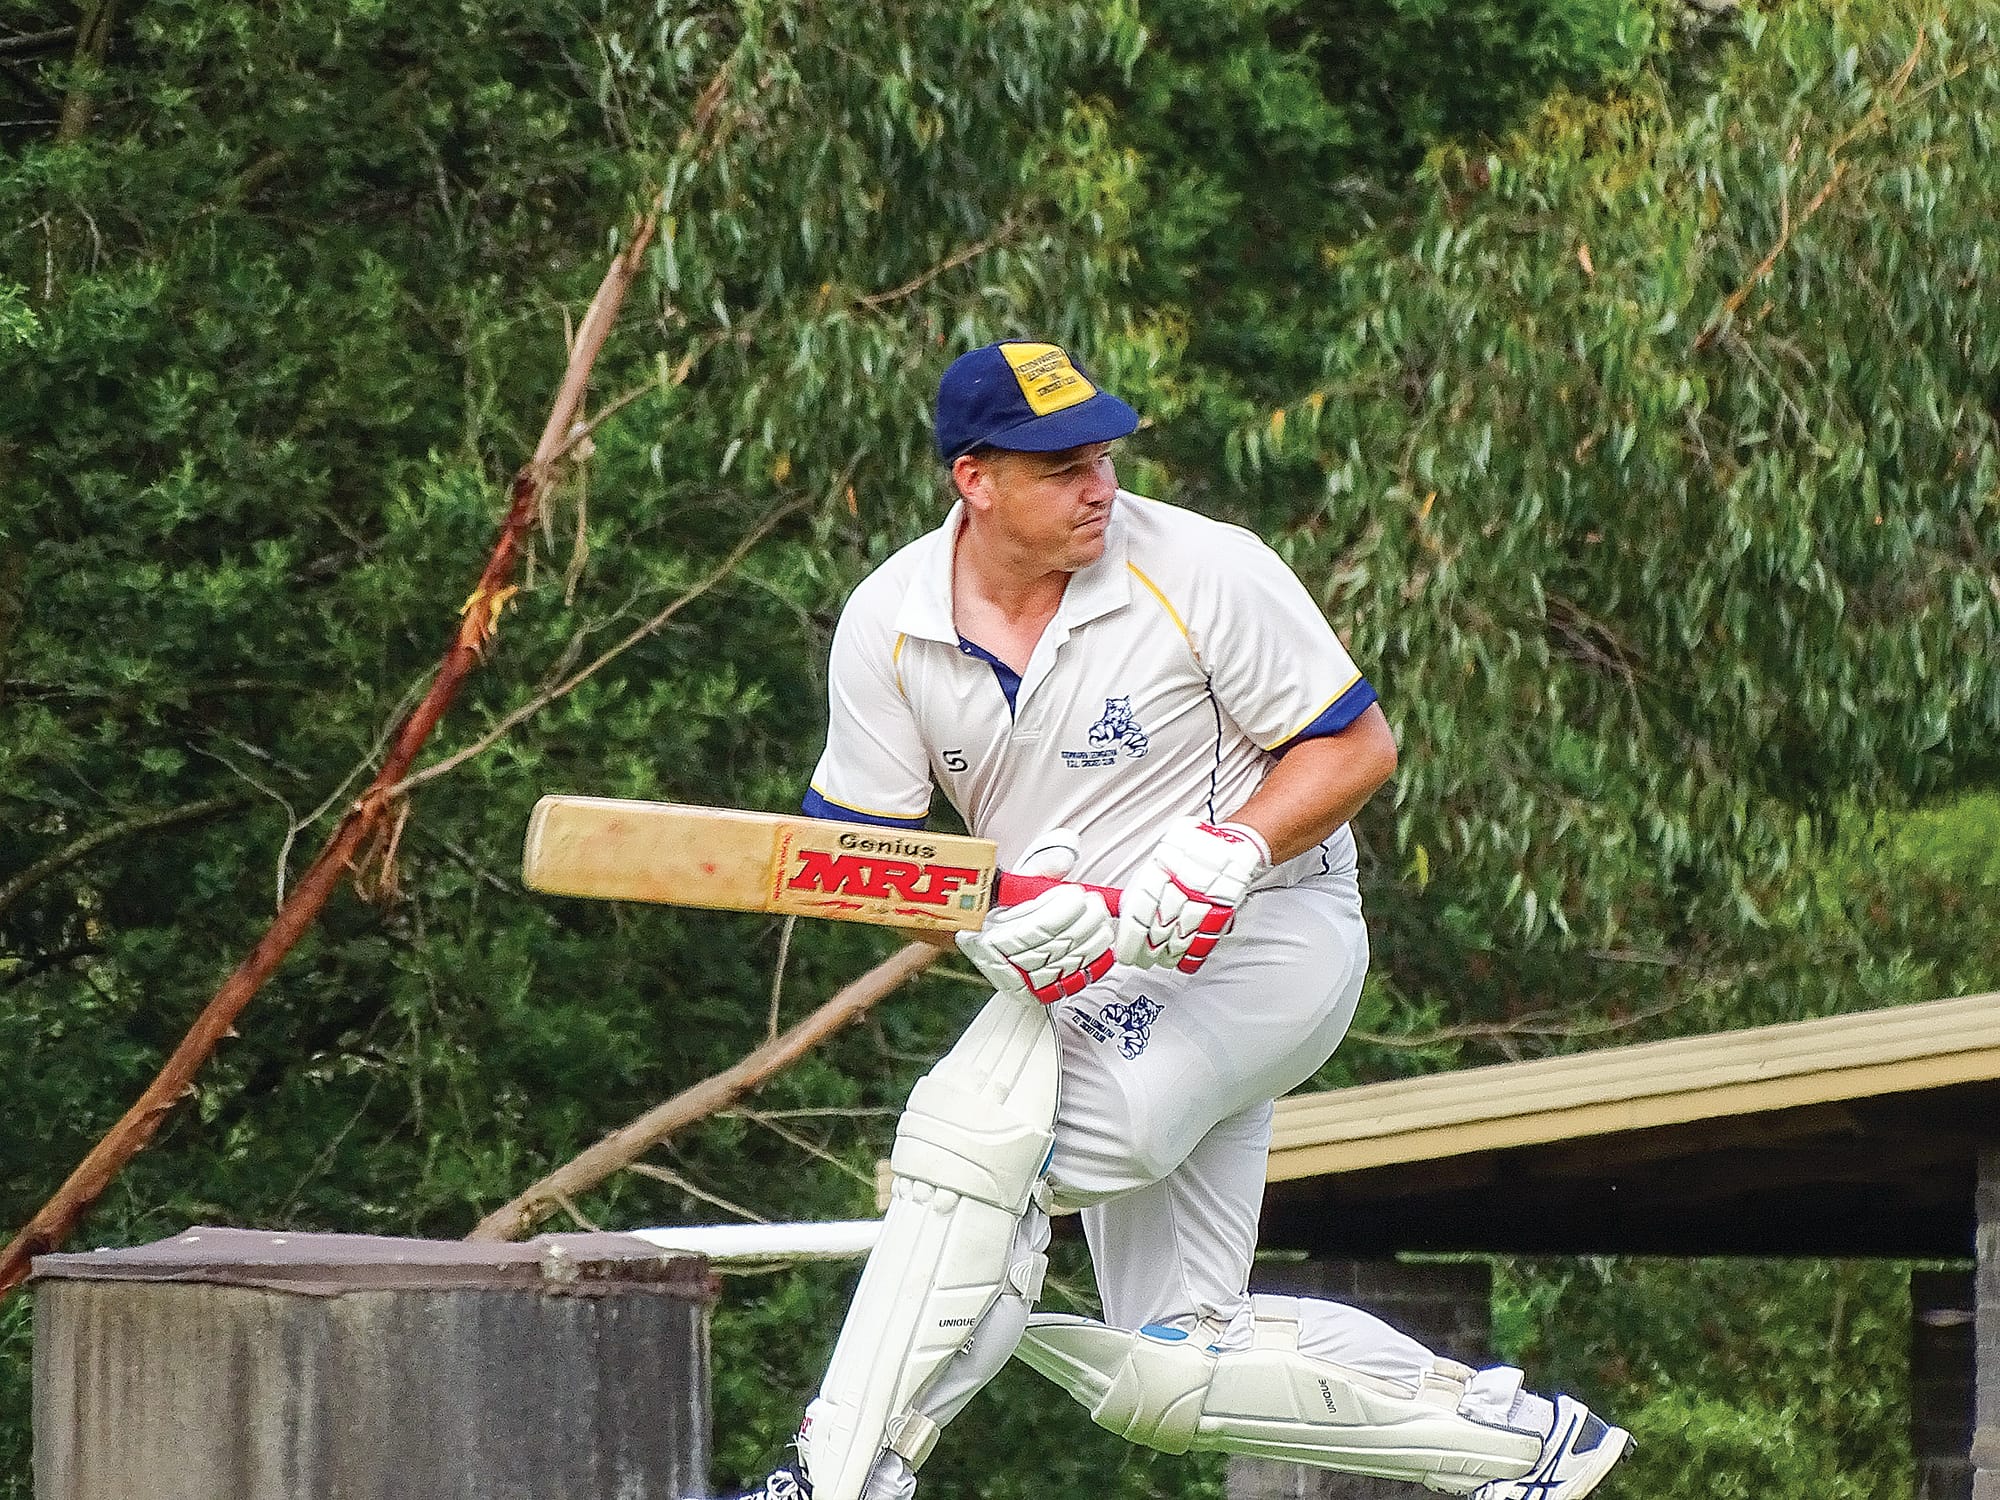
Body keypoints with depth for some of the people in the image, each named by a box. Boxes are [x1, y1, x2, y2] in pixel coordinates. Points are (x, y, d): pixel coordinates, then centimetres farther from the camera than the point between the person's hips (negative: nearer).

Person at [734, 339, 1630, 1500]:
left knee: (979, 1127, -27)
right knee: (1174, 1379, 4)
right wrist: (991, 916, -23)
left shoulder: (1202, 569, -14)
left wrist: (1224, 853, -25)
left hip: (1267, 930, -6)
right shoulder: (888, 622, -3)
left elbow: (1359, 746, -8)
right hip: (1090, 977, 6)